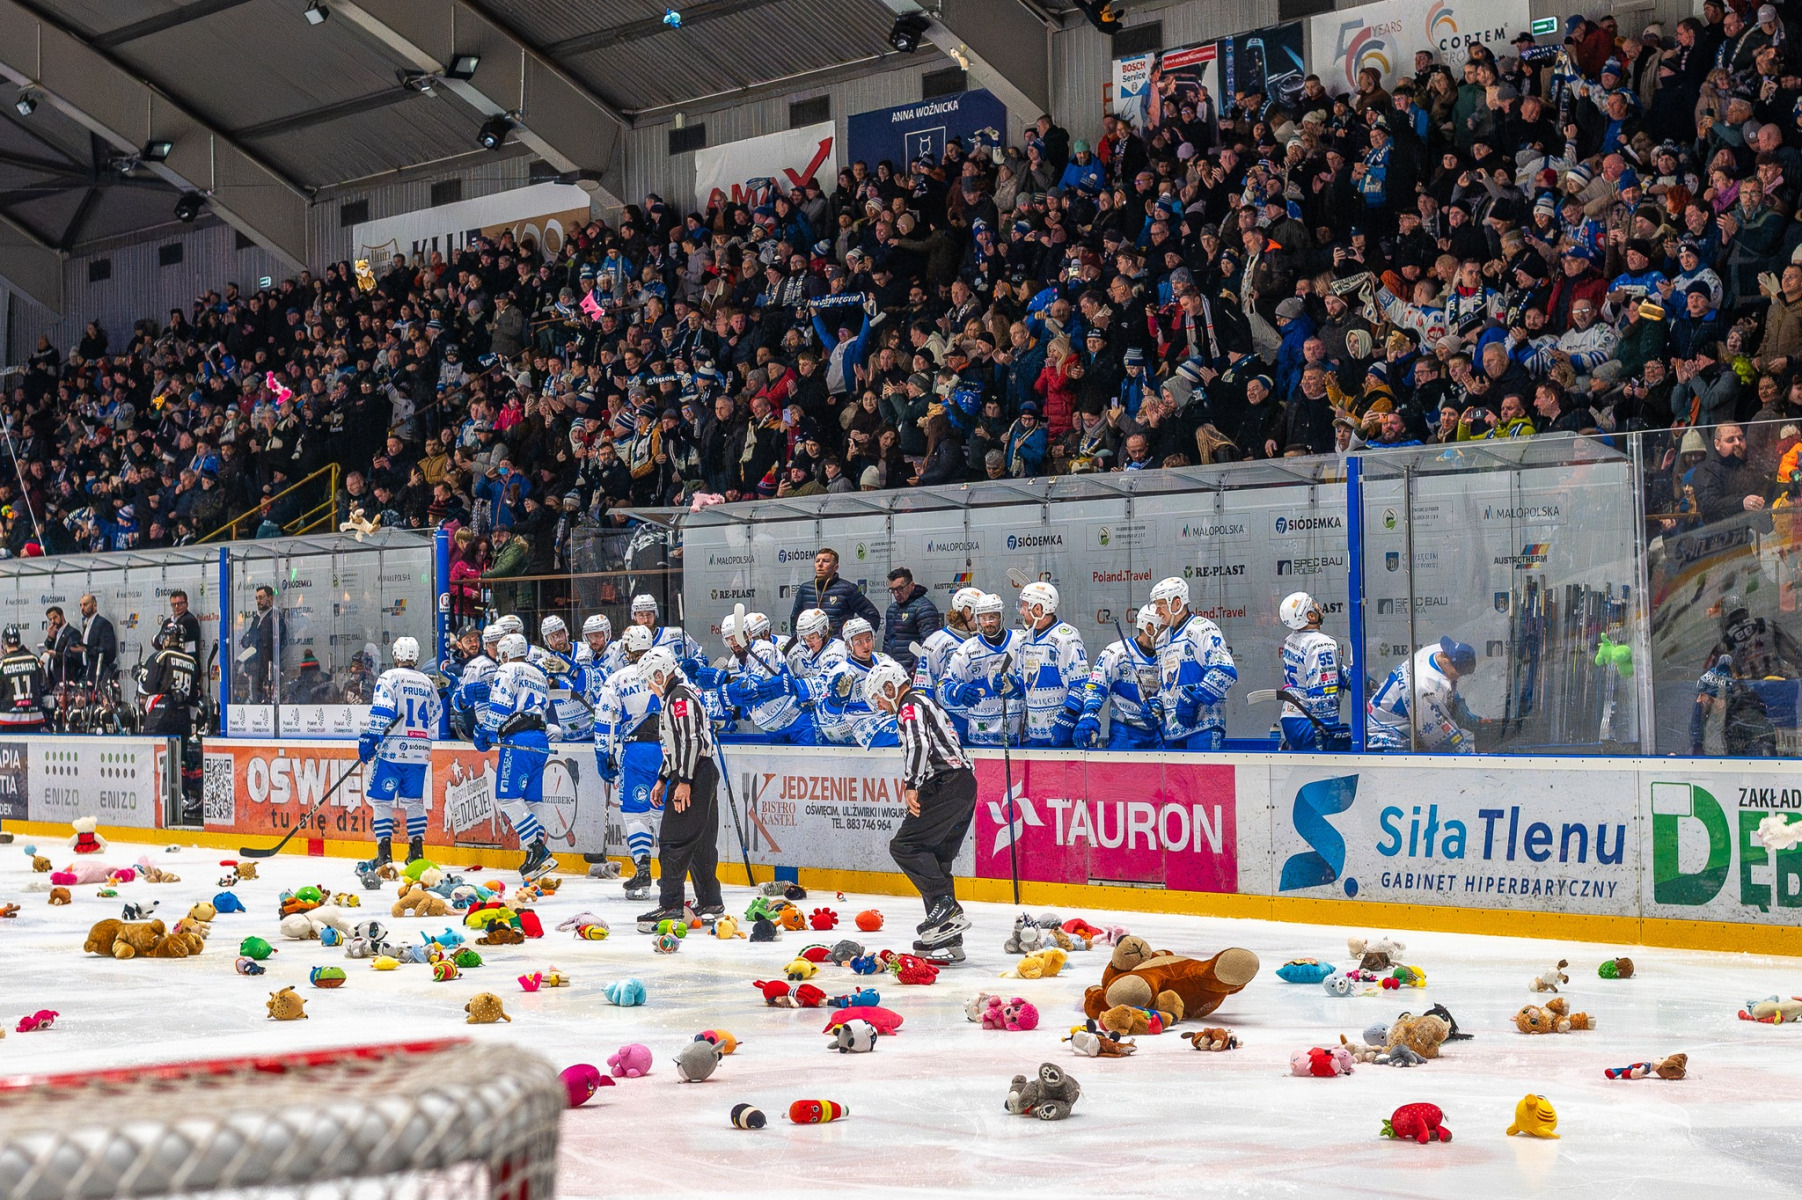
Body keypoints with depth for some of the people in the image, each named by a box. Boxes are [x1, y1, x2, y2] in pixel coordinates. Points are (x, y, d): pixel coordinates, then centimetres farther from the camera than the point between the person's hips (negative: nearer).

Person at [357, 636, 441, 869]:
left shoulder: (390, 677, -4)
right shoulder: (427, 683, 14)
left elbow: (381, 712, -14)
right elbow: (436, 715, 23)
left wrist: (369, 739, -12)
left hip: (393, 749, -5)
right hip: (420, 752, 5)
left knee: (380, 798, 1)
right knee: (414, 800, 15)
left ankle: (384, 853, -8)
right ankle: (417, 851, 10)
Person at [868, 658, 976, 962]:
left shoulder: (910, 706, -5)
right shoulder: (927, 703, 28)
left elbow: (920, 745, -21)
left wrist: (911, 786, -18)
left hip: (946, 787, -10)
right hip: (965, 786, 10)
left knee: (904, 846, -9)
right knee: (935, 859, 11)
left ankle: (946, 907, -17)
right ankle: (948, 940, 9)